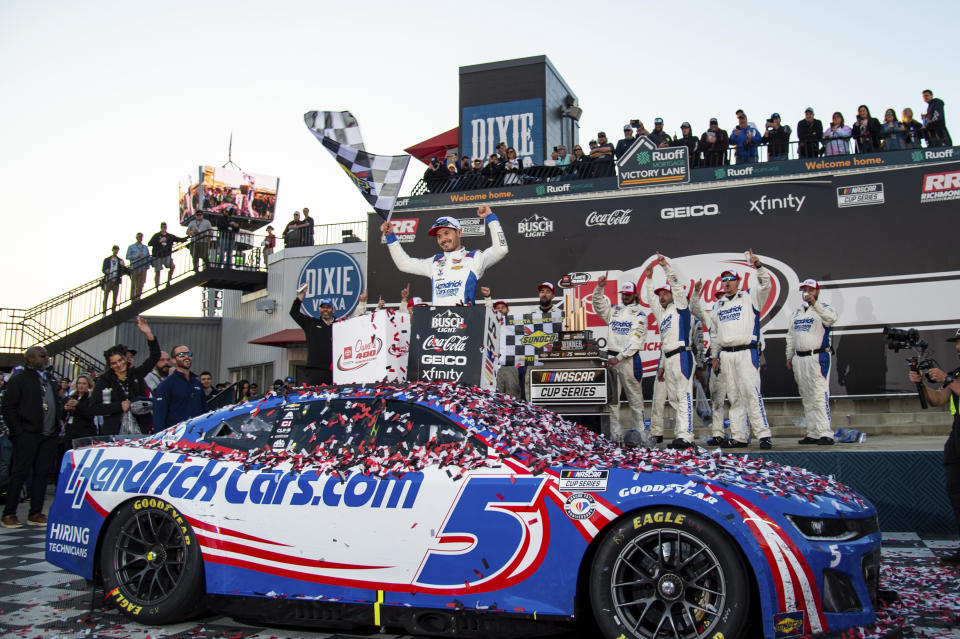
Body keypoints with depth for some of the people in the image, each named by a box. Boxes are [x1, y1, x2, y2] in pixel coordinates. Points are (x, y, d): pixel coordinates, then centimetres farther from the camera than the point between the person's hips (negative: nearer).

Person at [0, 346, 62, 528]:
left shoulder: (49, 381, 20)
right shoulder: (18, 380, -1)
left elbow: (56, 404, 23)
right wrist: (18, 431, -11)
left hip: (49, 436, 6)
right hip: (28, 436, -6)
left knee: (42, 473, 6)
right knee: (19, 474, -3)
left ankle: (35, 513, 13)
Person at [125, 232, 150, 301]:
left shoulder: (145, 247, 16)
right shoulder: (131, 247, 8)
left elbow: (148, 257, 16)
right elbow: (128, 257, -1)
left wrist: (148, 266, 4)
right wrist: (137, 255, -12)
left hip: (143, 269, 3)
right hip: (134, 268, -2)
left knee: (140, 285, -1)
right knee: (133, 284, -5)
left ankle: (138, 298, 2)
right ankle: (133, 298, -3)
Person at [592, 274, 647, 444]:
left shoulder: (639, 315, 1)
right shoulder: (614, 311, 16)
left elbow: (635, 341, -8)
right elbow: (598, 305, 7)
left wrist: (619, 358, -15)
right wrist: (600, 288, -10)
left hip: (629, 359, -4)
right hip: (611, 357, 4)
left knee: (635, 398, -1)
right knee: (611, 398, 2)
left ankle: (639, 432, 3)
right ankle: (615, 433, 5)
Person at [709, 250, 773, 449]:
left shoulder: (749, 297, 7)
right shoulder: (718, 305, 20)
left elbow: (766, 285, -11)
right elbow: (714, 333, 24)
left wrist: (758, 265, -24)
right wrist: (715, 355, 18)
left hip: (746, 352, -5)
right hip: (726, 355, 5)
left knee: (751, 392, -14)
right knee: (734, 397, 5)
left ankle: (764, 434, -13)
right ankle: (738, 437, 8)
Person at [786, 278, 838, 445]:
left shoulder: (822, 309, 0)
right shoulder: (797, 312, 20)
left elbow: (832, 318, -24)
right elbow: (790, 336, 23)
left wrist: (815, 303, -35)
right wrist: (789, 357, 18)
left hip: (818, 357, -7)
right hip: (799, 359, 7)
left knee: (820, 395, -14)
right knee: (807, 398, 9)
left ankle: (825, 433, -15)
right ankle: (812, 433, 14)